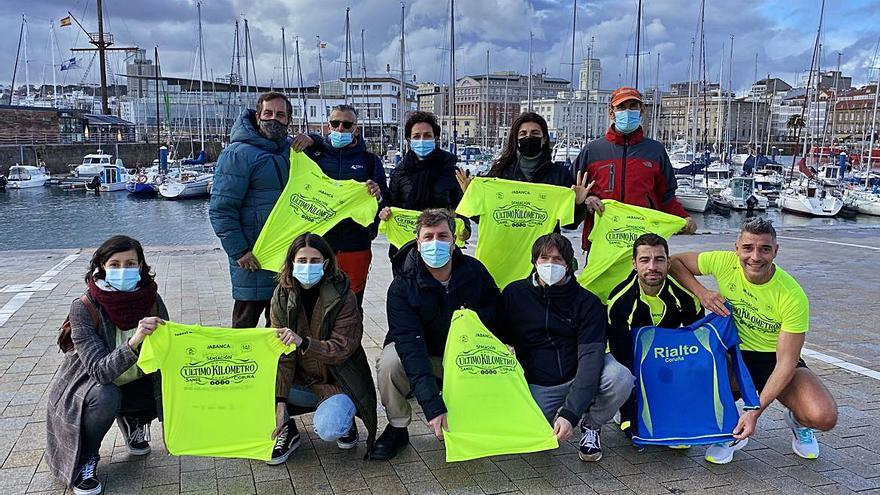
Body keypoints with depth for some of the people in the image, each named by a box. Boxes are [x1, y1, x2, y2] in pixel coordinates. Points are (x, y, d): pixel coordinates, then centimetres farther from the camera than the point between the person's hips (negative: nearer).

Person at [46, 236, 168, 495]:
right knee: (106, 396, -35)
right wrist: (134, 343, -50)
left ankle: (131, 420, 15)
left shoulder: (151, 300, -14)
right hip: (84, 389, -4)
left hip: (131, 385, 4)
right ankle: (84, 461, -7)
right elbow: (100, 371, -34)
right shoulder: (84, 308, -26)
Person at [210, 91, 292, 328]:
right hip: (252, 258, -7)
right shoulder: (238, 154, -12)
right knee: (246, 324, 3)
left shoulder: (291, 150, 10)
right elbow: (221, 209, -15)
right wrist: (239, 251, -18)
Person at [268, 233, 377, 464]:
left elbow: (341, 349, -18)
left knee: (328, 429, -30)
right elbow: (282, 355, -10)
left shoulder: (343, 297, -15)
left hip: (337, 382, -3)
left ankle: (345, 420, 8)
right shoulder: (282, 296, -5)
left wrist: (303, 342, -36)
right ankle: (286, 430, 5)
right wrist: (279, 402, -21)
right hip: (301, 382, 4)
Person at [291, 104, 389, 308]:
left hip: (355, 247, 0)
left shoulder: (369, 160, 9)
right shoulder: (315, 152, 8)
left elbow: (386, 206, 8)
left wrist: (378, 196, -15)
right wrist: (309, 139, 2)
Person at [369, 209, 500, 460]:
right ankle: (397, 428, -7)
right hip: (419, 357, -2)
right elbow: (410, 345, -32)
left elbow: (497, 312, 6)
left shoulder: (474, 271, -11)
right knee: (389, 362, -33)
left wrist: (476, 318, -20)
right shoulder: (402, 286, -22)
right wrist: (432, 405, -43)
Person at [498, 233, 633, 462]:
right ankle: (553, 416, 14)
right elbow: (499, 338, 12)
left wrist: (570, 413, -31)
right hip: (537, 385, 1)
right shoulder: (514, 294, -1)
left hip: (580, 377, -1)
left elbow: (590, 357, -19)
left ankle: (591, 426, 1)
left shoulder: (587, 302, -9)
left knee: (621, 379, -31)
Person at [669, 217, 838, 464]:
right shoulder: (724, 263, -16)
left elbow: (786, 362, -21)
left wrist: (755, 411, -27)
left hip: (775, 360, -1)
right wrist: (702, 293, -21)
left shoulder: (793, 297, -23)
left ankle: (798, 421, 14)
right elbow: (674, 262, -4)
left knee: (824, 417, -26)